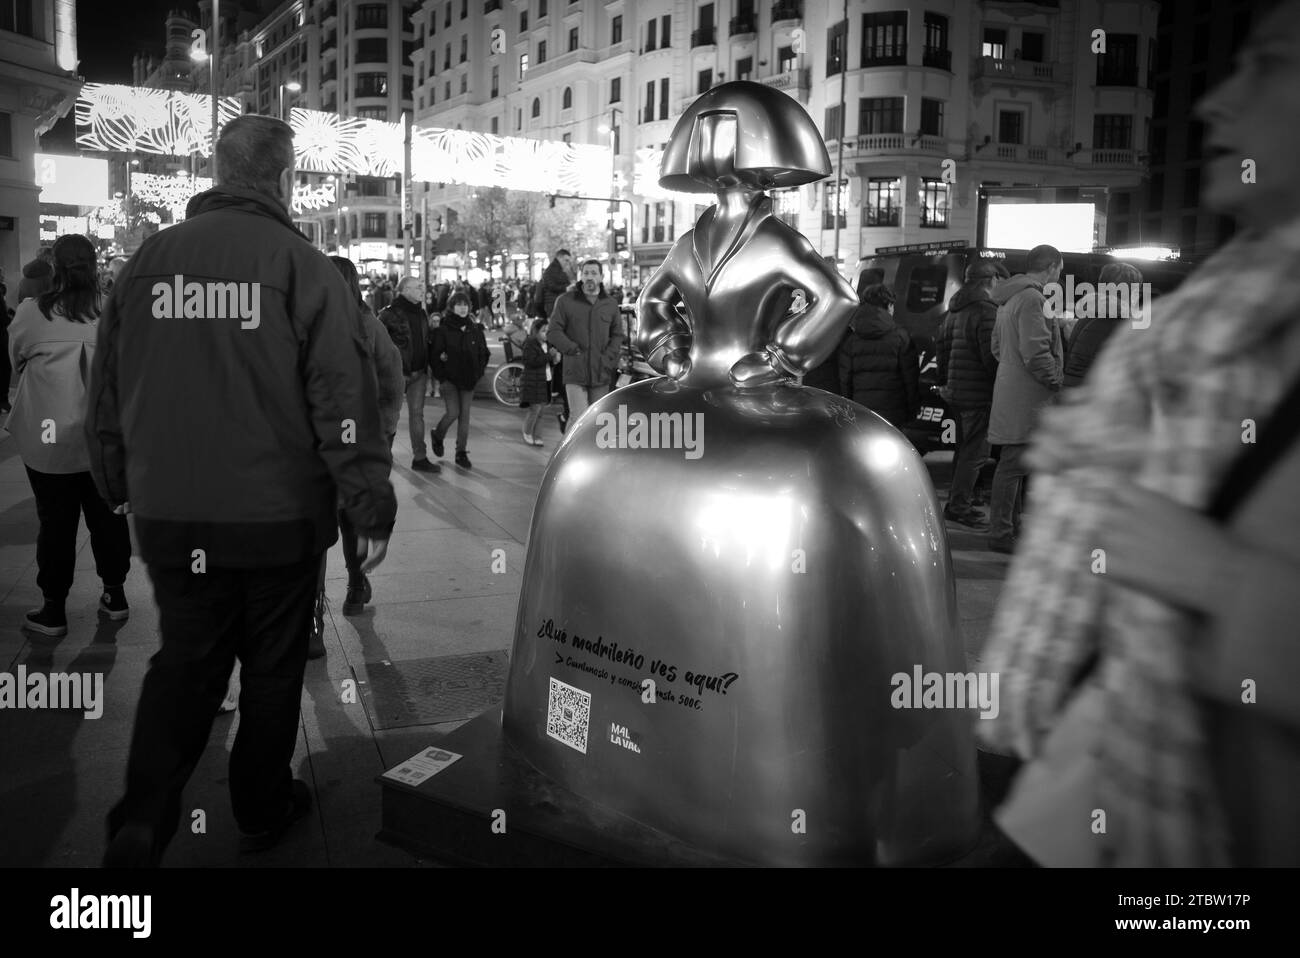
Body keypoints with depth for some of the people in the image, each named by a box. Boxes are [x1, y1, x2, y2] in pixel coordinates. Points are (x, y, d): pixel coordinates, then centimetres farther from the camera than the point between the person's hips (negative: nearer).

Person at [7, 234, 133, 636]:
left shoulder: (31, 313, -9)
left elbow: (17, 362, 7)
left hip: (49, 440, -1)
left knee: (56, 521, 7)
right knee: (107, 516, 14)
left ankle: (54, 609, 15)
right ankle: (115, 593, 25)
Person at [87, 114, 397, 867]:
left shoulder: (148, 259, 5)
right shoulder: (301, 265, -9)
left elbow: (109, 389, 11)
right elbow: (344, 397, -14)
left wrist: (120, 485, 23)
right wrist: (372, 505, -8)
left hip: (169, 514, 4)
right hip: (277, 515, -4)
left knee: (184, 661, 17)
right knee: (272, 666, 13)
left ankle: (142, 820, 5)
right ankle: (263, 811, 28)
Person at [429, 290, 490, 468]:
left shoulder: (475, 329, 6)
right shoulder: (442, 329, -5)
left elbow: (484, 353, 13)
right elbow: (434, 354, -6)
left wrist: (478, 373, 1)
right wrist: (440, 377, -11)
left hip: (468, 380, 4)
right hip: (449, 378, -3)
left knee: (465, 415, 3)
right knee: (453, 412, -12)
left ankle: (462, 453, 9)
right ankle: (437, 435, 20)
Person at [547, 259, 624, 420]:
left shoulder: (610, 304, 11)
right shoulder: (565, 301, 2)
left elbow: (617, 335, 14)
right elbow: (553, 333, 0)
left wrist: (608, 358, -1)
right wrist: (573, 350, -10)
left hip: (601, 373, 3)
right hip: (575, 372, -3)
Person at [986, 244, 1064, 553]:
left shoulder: (1009, 300, 17)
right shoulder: (1032, 299, -15)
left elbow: (997, 347, 23)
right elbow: (1035, 353, -22)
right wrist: (1057, 381, -11)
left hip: (1010, 391, 11)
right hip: (1026, 400, -11)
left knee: (1014, 464, 17)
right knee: (1013, 465, -6)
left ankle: (1011, 526, 27)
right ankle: (1001, 534, -2)